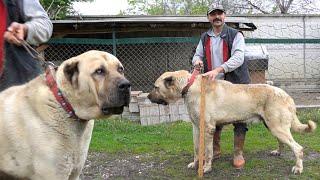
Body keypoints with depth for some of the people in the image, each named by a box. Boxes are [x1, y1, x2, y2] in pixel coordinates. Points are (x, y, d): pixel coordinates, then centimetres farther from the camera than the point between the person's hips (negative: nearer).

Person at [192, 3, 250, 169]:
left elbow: (238, 58, -20)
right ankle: (215, 150, 28)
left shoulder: (235, 35, -6)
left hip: (235, 84, -4)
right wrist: (197, 60, -10)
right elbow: (197, 55, 17)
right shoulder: (204, 38, 10)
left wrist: (218, 70, -32)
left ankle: (238, 153, 13)